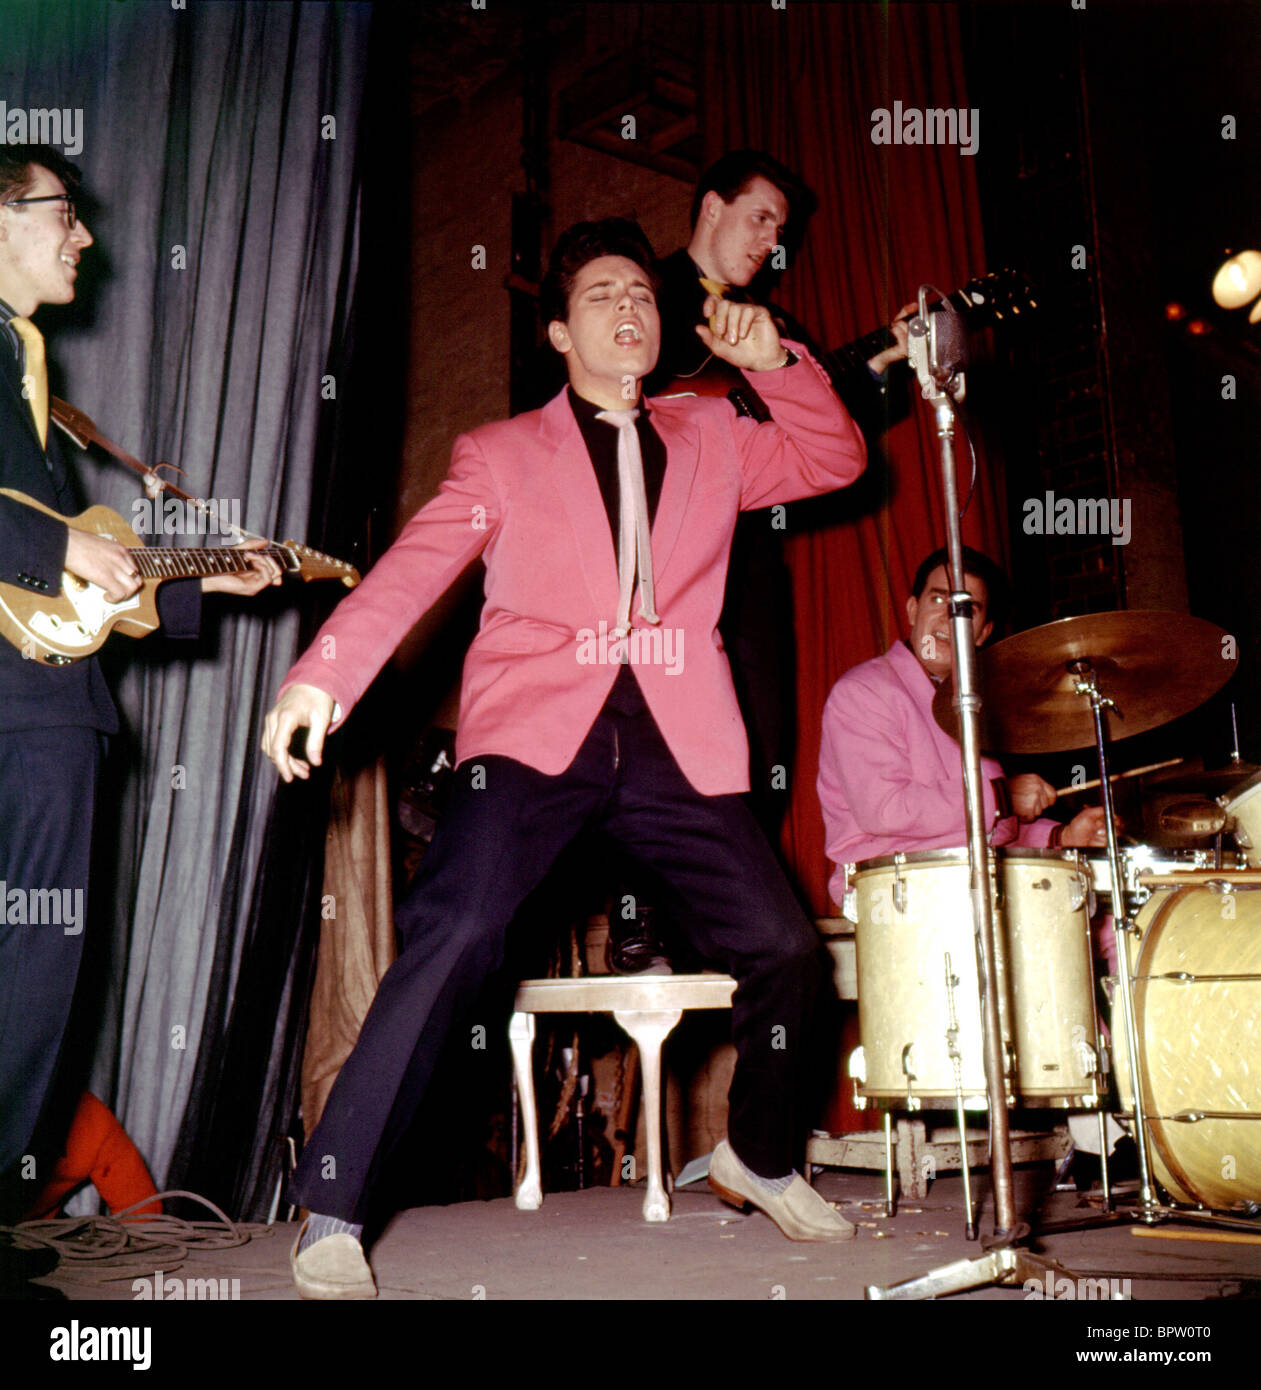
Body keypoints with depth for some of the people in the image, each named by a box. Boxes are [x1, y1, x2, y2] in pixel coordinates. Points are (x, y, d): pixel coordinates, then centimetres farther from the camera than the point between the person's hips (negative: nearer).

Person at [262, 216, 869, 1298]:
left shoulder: (712, 439, 22)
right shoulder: (501, 454, 11)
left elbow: (836, 459, 21)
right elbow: (414, 568, -3)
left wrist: (773, 362, 6)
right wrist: (323, 674, -20)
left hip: (673, 739, 4)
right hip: (537, 729, -3)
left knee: (784, 946, 1)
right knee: (456, 935, -23)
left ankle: (759, 1159, 29)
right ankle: (333, 1213, -9)